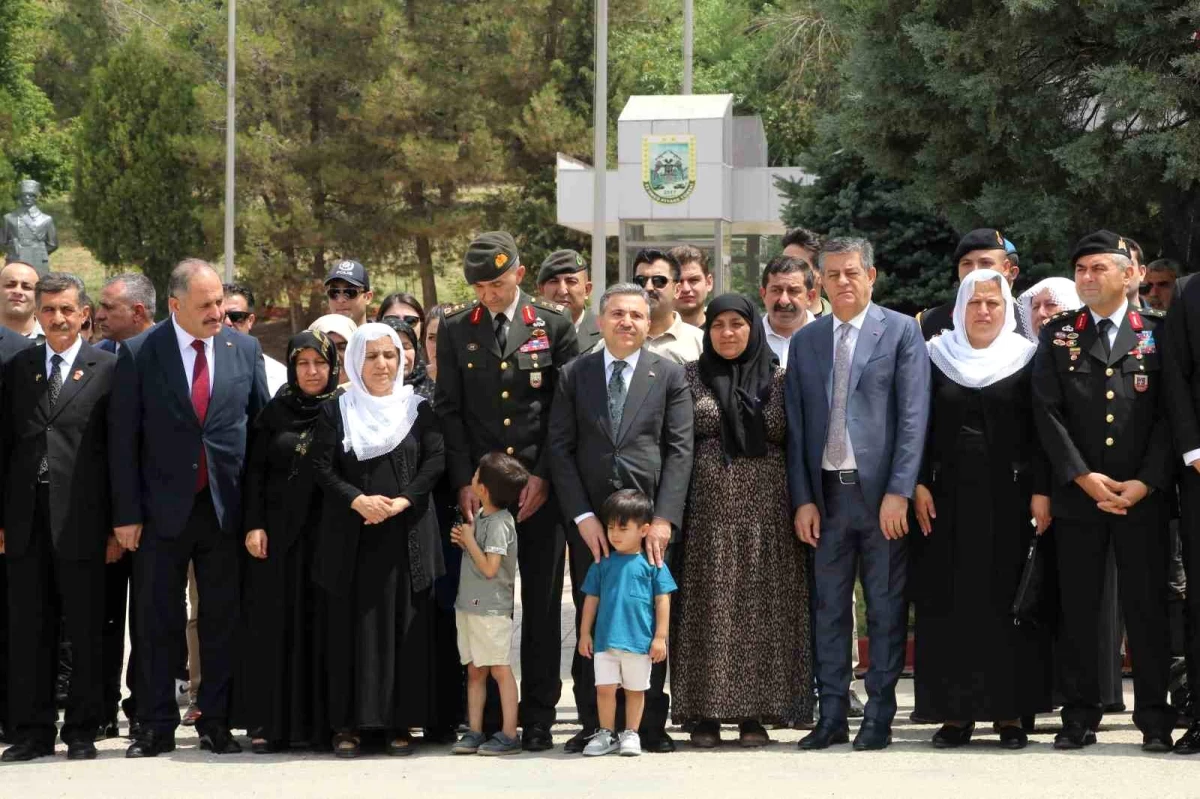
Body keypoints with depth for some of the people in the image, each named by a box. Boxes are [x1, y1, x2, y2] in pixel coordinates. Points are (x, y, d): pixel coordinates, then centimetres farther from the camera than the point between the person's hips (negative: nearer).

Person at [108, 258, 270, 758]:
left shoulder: (244, 350, 3)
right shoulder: (139, 354, -5)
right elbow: (122, 438, -4)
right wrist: (126, 514, -8)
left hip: (226, 507, 2)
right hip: (163, 509, -2)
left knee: (222, 622, 5)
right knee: (158, 623, 3)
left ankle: (216, 724, 13)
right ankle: (157, 727, 10)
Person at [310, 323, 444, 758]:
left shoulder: (418, 409, 9)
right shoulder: (336, 411, 7)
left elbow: (435, 461, 1)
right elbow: (322, 467, 0)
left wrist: (402, 501, -13)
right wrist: (358, 500, -15)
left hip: (407, 535, 1)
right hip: (351, 536, -1)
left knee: (405, 627, -1)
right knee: (351, 625, -2)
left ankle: (399, 722, 4)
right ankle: (348, 723, 1)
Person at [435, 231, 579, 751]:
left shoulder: (554, 326, 3)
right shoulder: (455, 329, 7)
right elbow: (449, 410, 6)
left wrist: (543, 476, -6)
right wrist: (464, 482, -3)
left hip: (540, 487, -1)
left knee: (542, 602, 1)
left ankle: (538, 716, 5)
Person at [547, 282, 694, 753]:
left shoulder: (669, 375, 6)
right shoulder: (574, 375, 8)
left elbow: (679, 451, 0)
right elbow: (560, 449, 4)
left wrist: (664, 519, -10)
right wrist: (582, 516, -7)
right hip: (589, 519, 1)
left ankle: (650, 726, 7)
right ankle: (593, 726, 7)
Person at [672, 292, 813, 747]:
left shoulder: (779, 379, 9)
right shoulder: (691, 377, 7)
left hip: (764, 506, 1)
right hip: (709, 508, -1)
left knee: (761, 605, -1)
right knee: (709, 606, -3)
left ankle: (755, 713, 3)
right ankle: (705, 713, 1)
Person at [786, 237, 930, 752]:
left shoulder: (901, 332, 0)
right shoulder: (805, 342, 11)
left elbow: (913, 415, -6)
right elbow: (796, 426, 10)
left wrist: (899, 491, -13)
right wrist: (802, 499, 2)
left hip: (882, 495, -4)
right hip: (826, 493, 4)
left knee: (886, 609, 2)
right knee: (828, 609, 6)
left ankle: (879, 718, 7)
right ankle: (832, 717, 11)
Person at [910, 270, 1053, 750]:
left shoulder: (1025, 360, 3)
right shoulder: (938, 357, 7)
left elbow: (1039, 430, 0)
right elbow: (920, 426, 6)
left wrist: (1040, 491, -9)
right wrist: (920, 485, -4)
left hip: (1007, 494, -1)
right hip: (949, 494, 1)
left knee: (1007, 599, -1)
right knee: (950, 602, 1)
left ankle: (1010, 711, 3)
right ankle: (956, 711, 5)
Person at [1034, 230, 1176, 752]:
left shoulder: (1156, 334, 6)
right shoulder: (1058, 336, 8)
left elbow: (1169, 414, 1)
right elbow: (1047, 412, 1)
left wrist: (1146, 483, -9)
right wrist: (1083, 478, -10)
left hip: (1143, 495, -1)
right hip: (1077, 495, 1)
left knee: (1147, 606, 0)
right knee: (1077, 609, 3)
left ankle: (1155, 719, 6)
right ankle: (1079, 718, 8)